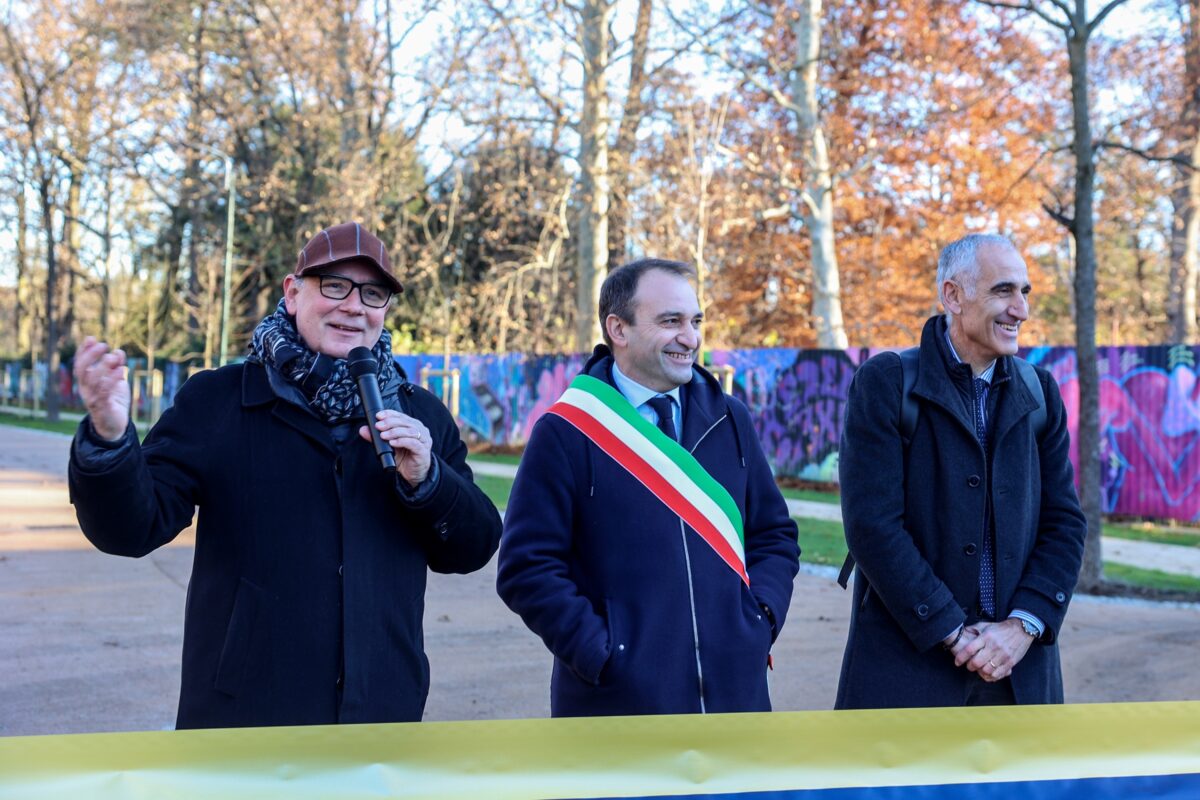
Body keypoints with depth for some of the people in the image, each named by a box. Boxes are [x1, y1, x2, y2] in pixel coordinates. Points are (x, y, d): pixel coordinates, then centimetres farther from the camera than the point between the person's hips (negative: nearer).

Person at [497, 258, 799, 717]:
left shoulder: (729, 420, 10)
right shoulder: (565, 433, -5)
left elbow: (775, 535, 16)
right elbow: (526, 568, -8)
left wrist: (759, 619, 0)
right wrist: (600, 654, -14)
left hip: (734, 693, 5)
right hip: (618, 699, -4)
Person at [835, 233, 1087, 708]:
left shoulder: (1039, 392, 9)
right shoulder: (886, 383, -5)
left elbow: (1065, 521, 7)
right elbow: (871, 524, -13)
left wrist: (1025, 624, -8)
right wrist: (953, 632, -13)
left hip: (1017, 663, 4)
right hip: (909, 658, -4)